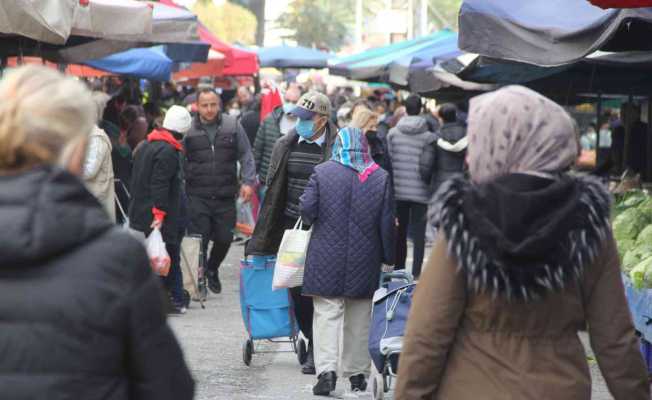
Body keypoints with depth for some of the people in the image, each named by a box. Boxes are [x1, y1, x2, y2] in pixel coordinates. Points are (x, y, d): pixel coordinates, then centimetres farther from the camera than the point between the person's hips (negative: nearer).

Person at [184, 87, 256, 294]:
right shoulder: (188, 129, -1)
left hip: (225, 196, 2)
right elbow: (180, 162, 5)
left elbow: (245, 155, 8)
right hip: (197, 197, -2)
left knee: (224, 238, 8)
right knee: (199, 240, -6)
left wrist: (248, 182, -2)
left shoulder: (232, 126, 3)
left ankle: (212, 269, 35)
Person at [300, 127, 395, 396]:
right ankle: (357, 373, 18)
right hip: (365, 262, 2)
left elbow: (307, 210, -8)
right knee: (359, 319, 12)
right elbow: (387, 223, 0)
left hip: (326, 257, -2)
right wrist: (388, 258, 9)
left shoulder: (322, 172, -6)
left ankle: (326, 369, -15)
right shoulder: (381, 177, 0)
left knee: (327, 314, -1)